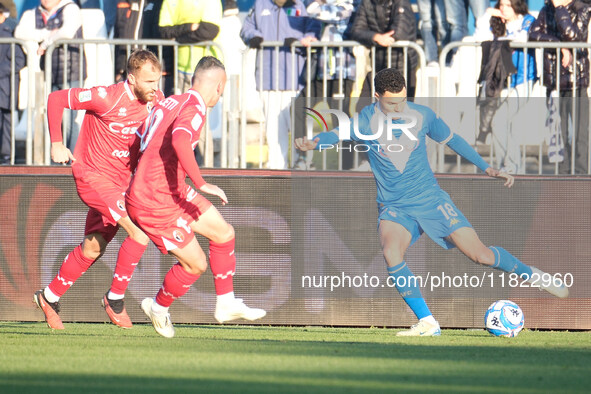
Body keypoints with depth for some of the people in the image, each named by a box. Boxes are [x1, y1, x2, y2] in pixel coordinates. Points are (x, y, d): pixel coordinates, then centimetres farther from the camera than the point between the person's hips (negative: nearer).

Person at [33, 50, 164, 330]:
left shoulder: (155, 100, -2)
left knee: (92, 249, 16)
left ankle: (50, 297, 34)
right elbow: (56, 99, -13)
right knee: (139, 230, -22)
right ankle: (115, 298, -9)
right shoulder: (107, 98, -22)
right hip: (94, 177, -8)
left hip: (120, 181, 8)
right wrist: (56, 145, -12)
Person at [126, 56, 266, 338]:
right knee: (196, 264, 1)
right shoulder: (194, 109, -16)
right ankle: (158, 307, 26)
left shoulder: (170, 103, 11)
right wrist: (201, 184, -40)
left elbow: (137, 144, 20)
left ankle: (226, 304, 20)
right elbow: (179, 140, -38)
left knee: (224, 233, 12)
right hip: (156, 203, -10)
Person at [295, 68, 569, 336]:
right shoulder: (367, 120, -9)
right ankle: (427, 323, -23)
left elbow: (451, 140, 11)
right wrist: (312, 143, -41)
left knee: (481, 255, -6)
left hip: (431, 199, 1)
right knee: (391, 252, -32)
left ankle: (530, 274, 24)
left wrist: (487, 168, 12)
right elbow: (337, 134, -19)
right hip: (394, 207, -1)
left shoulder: (422, 116, -3)